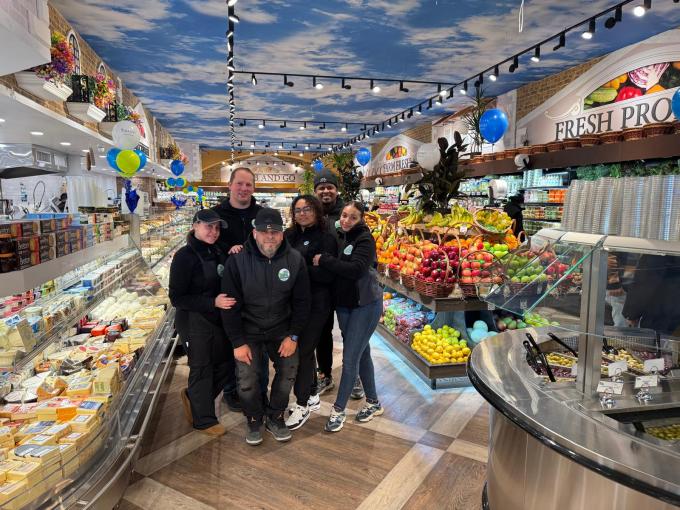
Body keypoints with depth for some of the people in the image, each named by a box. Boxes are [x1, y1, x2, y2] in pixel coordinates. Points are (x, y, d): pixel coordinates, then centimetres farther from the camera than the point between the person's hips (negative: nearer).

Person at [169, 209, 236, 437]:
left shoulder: (218, 254, 3)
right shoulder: (185, 256, -15)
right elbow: (176, 298, -16)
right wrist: (212, 303, -24)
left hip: (218, 321, 7)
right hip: (194, 323, -6)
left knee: (226, 365, 14)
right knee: (202, 369, 8)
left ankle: (193, 397, 39)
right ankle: (204, 420, 30)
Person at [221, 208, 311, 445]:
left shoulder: (295, 260, -12)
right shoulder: (238, 260, -17)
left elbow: (301, 301, -4)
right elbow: (231, 305, -12)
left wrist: (293, 336, -7)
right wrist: (238, 342, -12)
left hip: (282, 331, 2)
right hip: (248, 332, -2)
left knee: (288, 374, 7)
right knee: (247, 380, -2)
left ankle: (275, 417, 32)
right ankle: (254, 419, 27)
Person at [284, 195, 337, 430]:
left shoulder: (326, 239, -8)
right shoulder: (290, 235, 8)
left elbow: (328, 276, -14)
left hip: (315, 304, -6)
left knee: (303, 350, -1)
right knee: (304, 348, 16)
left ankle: (303, 404, 16)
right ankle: (312, 395, 34)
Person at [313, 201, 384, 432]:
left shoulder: (365, 239, -13)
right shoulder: (339, 238, 6)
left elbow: (356, 269, -27)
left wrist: (323, 260, -23)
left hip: (366, 305, -7)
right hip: (343, 304, 7)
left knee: (350, 358, -3)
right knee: (362, 353, 16)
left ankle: (338, 409, 12)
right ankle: (373, 402, 31)